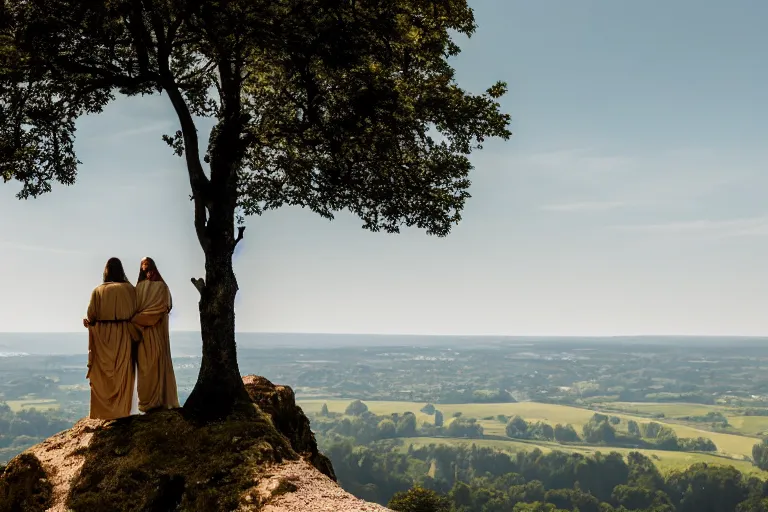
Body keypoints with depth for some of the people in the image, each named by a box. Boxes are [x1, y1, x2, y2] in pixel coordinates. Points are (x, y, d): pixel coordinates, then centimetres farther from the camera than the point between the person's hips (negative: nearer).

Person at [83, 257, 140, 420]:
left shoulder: (98, 291, -4)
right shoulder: (129, 289, -4)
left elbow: (91, 315, -4)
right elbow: (135, 313, -4)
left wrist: (88, 321, 18)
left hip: (102, 335, 0)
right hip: (123, 336, 0)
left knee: (103, 374, 8)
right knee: (122, 373, 7)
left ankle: (103, 410, 10)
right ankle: (121, 409, 7)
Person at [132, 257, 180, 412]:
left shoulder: (161, 286, 4)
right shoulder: (139, 287, 12)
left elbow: (160, 308, -4)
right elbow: (135, 307, 5)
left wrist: (136, 319, -6)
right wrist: (135, 320, -11)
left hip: (156, 331, -3)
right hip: (141, 331, 3)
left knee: (156, 363, -4)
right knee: (144, 365, 1)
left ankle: (159, 401, -4)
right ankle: (149, 402, 2)